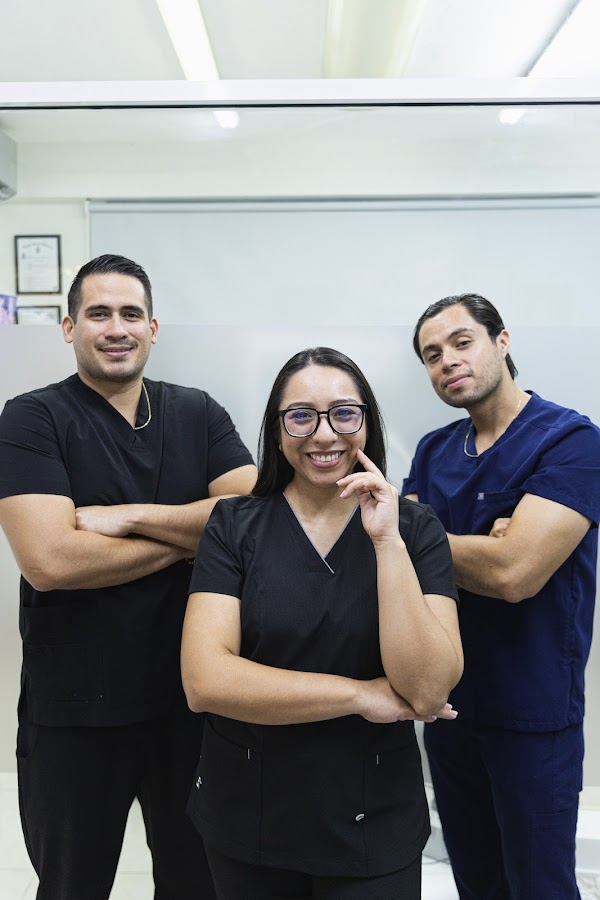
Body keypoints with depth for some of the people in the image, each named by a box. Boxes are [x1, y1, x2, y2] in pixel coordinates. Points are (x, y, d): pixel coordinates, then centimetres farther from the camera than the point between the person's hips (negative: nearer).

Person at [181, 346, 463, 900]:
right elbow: (204, 680, -18)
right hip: (245, 814, 1)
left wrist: (387, 542, -25)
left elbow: (427, 688, -18)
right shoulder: (236, 526, -9)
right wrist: (361, 695, -18)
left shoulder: (416, 529, -8)